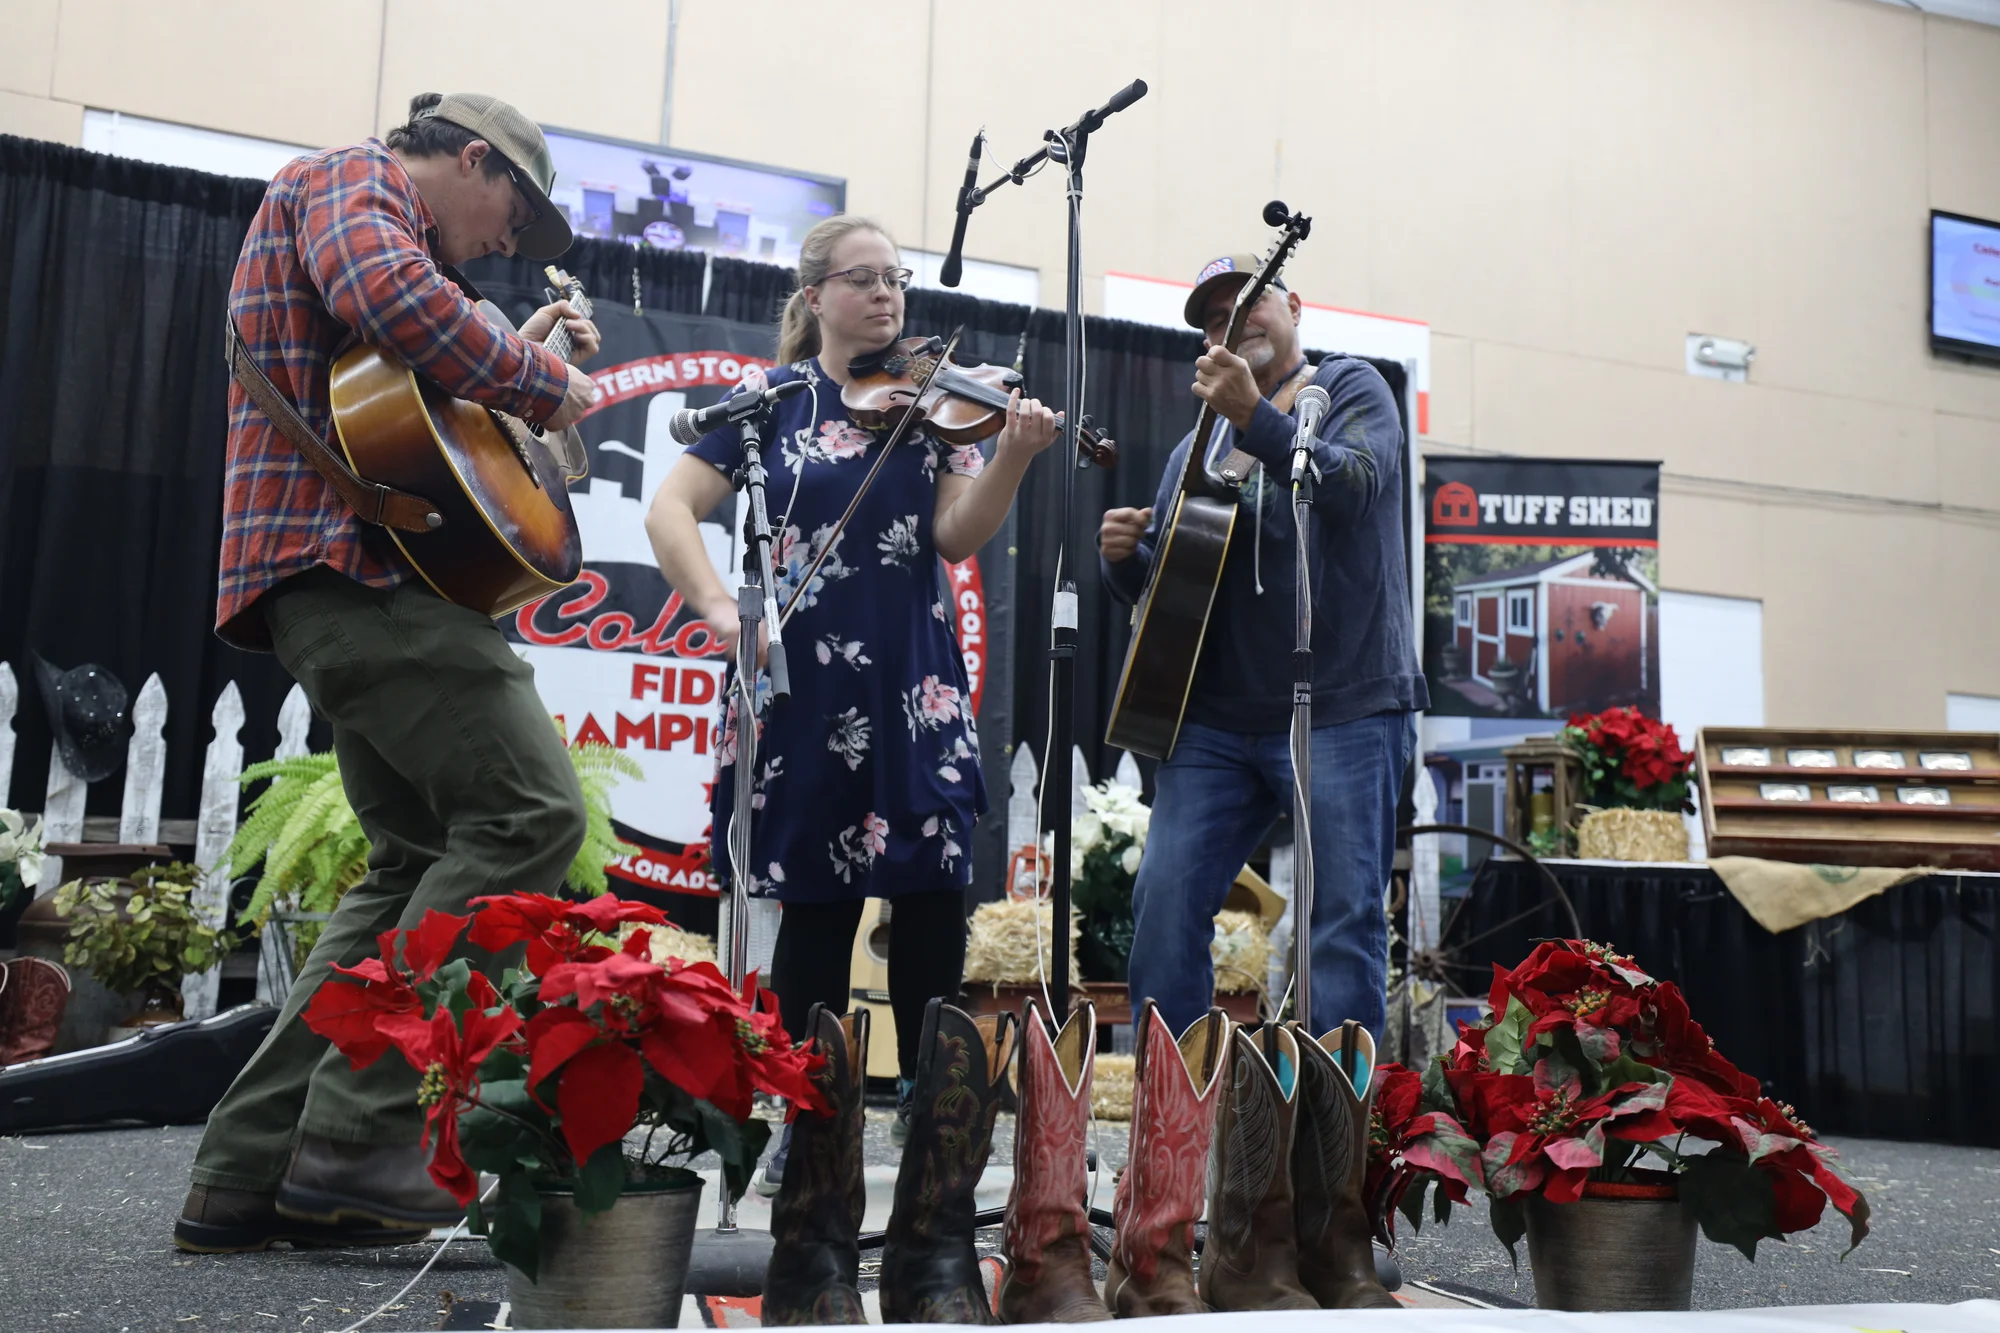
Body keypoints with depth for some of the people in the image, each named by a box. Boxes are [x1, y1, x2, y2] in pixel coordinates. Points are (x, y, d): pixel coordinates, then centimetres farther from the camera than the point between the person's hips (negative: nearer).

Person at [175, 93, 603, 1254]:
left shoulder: (364, 211, 33)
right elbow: (390, 296, -22)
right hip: (355, 553, -11)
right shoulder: (352, 177, 2)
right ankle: (354, 1141, -15)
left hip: (335, 576, 11)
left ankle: (249, 1173, 7)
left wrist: (517, 353, 30)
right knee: (532, 811, -16)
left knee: (422, 861, 9)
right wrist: (541, 378, -12)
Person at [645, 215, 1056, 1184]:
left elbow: (957, 534, -3)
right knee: (816, 903, 4)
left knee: (934, 892, -5)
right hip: (802, 686, -1)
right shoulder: (772, 399, 5)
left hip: (914, 685, 2)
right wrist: (720, 607, -16)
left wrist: (1012, 455, -20)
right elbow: (671, 508, -1)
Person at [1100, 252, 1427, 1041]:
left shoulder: (1349, 389, 6)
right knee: (1165, 896, -3)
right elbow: (1155, 585, 21)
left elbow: (1355, 486, -16)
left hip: (1342, 711, -5)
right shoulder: (1198, 446, 20)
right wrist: (1123, 556, -2)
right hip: (1217, 717, 5)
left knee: (1344, 915, -5)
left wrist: (1256, 416, -29)